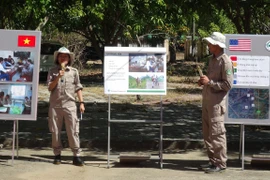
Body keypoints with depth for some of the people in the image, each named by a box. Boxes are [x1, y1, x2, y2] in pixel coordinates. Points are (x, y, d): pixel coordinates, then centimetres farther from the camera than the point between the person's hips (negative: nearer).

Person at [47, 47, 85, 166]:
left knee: (73, 130, -5)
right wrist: (58, 78, -13)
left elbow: (78, 88, 10)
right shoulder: (52, 71, 9)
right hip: (55, 105, 1)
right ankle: (57, 155, 15)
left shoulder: (74, 71, 9)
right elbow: (50, 87, 1)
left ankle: (76, 156, -2)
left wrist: (81, 102, 3)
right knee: (55, 131, 5)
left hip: (69, 105, -1)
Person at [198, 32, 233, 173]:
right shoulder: (212, 59, 14)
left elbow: (227, 85, -16)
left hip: (216, 102, -9)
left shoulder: (225, 61, -13)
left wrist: (209, 82, -18)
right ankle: (213, 160, 23)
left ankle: (220, 163, 4)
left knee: (217, 134, -4)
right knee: (207, 134, 13)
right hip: (207, 100, 9)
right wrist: (203, 81, 6)